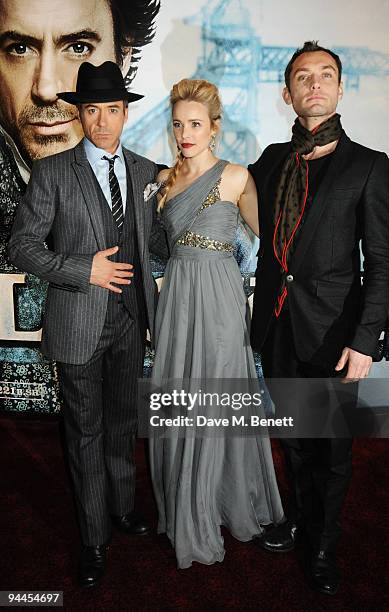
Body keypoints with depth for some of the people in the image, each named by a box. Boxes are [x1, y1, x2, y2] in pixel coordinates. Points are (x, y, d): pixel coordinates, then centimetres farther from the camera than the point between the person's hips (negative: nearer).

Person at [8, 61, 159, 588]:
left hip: (130, 321, 4)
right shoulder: (52, 172, -5)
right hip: (79, 324, -3)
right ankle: (94, 539, 27)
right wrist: (85, 270, -18)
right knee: (86, 431, 8)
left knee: (123, 421, 19)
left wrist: (156, 289, 4)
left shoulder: (146, 172, 7)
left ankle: (123, 506, 42)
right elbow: (23, 246, -7)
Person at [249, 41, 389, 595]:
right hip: (277, 323, 4)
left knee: (332, 444, 11)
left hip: (331, 330, -3)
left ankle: (325, 543, 35)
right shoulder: (271, 159, 8)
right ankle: (300, 516, 43)